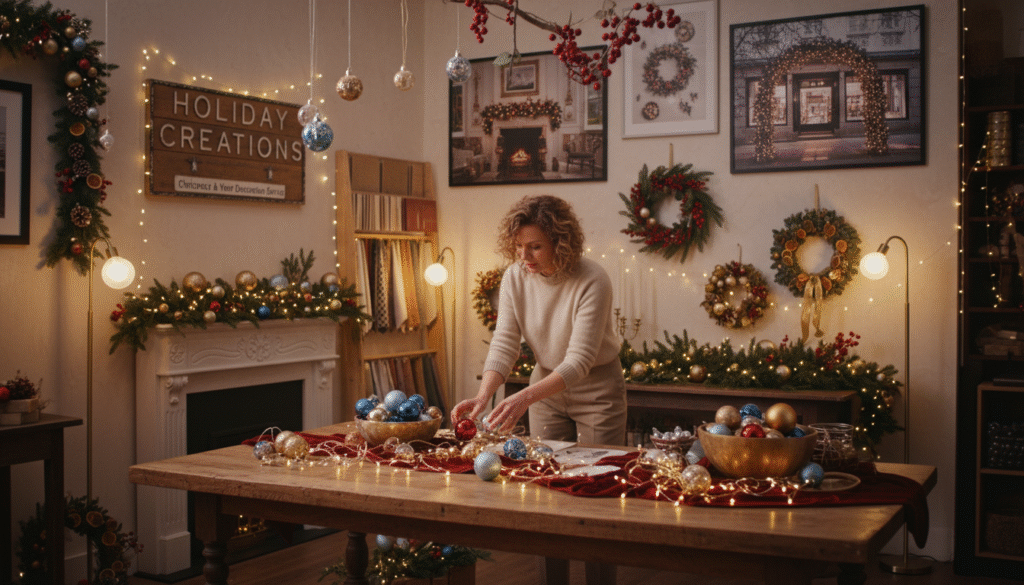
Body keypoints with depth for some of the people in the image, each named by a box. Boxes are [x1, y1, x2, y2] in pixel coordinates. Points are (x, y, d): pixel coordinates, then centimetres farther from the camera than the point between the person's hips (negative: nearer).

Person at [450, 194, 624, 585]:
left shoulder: (592, 282, -28)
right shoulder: (515, 278, -12)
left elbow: (579, 360, -33)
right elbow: (504, 344, -14)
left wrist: (525, 398, -45)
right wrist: (484, 395, -31)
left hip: (596, 389, -4)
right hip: (546, 385, 5)